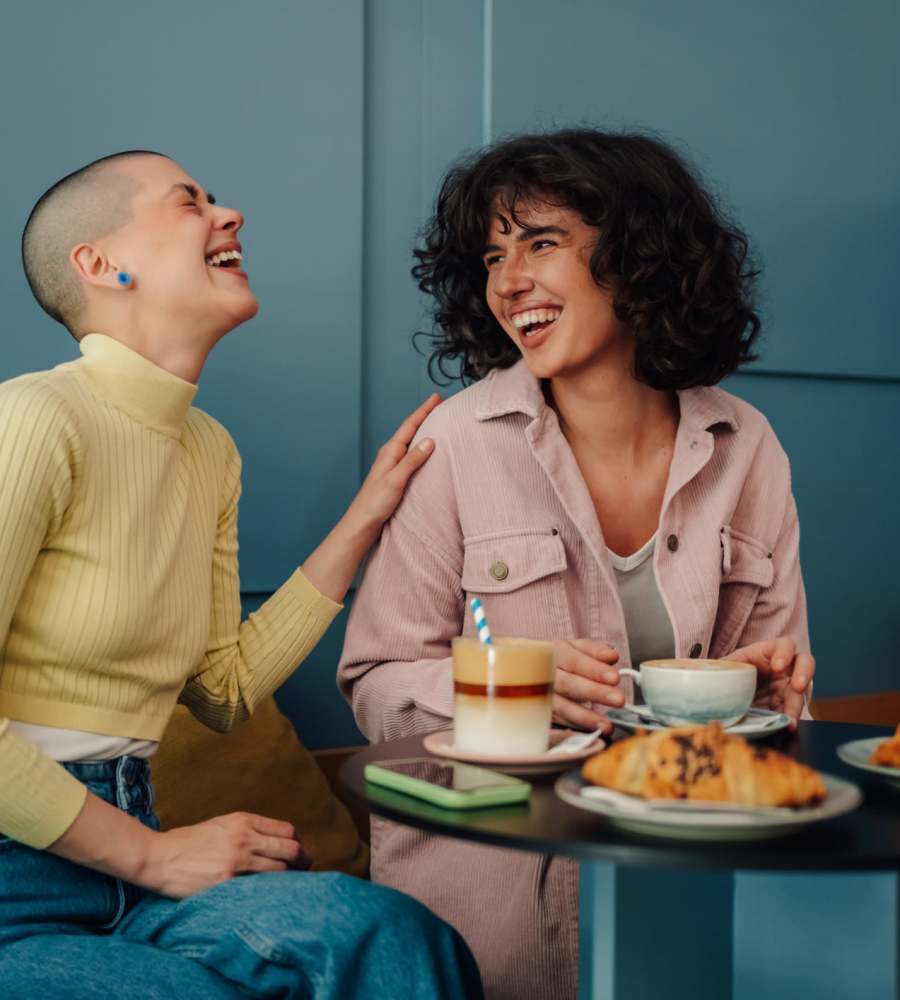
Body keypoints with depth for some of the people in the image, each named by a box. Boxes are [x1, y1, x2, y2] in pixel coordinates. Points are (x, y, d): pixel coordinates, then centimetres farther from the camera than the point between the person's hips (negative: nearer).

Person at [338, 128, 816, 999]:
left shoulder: (745, 449, 2)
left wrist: (770, 687, -11)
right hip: (486, 874, -3)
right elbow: (376, 685, -6)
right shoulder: (458, 444, -8)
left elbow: (775, 687, 12)